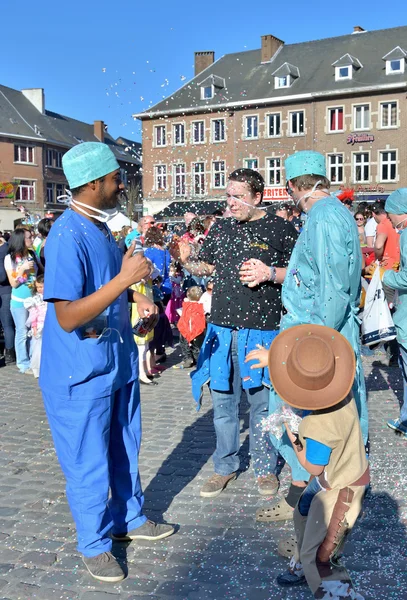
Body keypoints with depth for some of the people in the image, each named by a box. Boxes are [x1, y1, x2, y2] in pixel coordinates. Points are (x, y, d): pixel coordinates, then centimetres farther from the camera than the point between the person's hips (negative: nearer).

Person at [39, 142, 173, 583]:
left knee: (124, 448, 22)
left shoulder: (101, 227, 6)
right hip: (82, 373, -9)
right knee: (89, 462, 8)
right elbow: (67, 317, -28)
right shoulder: (67, 236, -23)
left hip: (117, 360, 9)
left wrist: (136, 298, 2)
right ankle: (94, 544, 29)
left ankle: (129, 519, 42)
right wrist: (125, 278, -29)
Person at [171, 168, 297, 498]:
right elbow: (206, 267, 18)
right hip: (222, 327, 4)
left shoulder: (280, 229, -2)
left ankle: (265, 466, 26)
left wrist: (270, 273, -16)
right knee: (223, 400, 11)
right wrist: (185, 260, -1)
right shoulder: (220, 229, 11)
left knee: (261, 401, 7)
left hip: (261, 329, -4)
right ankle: (225, 466, 27)